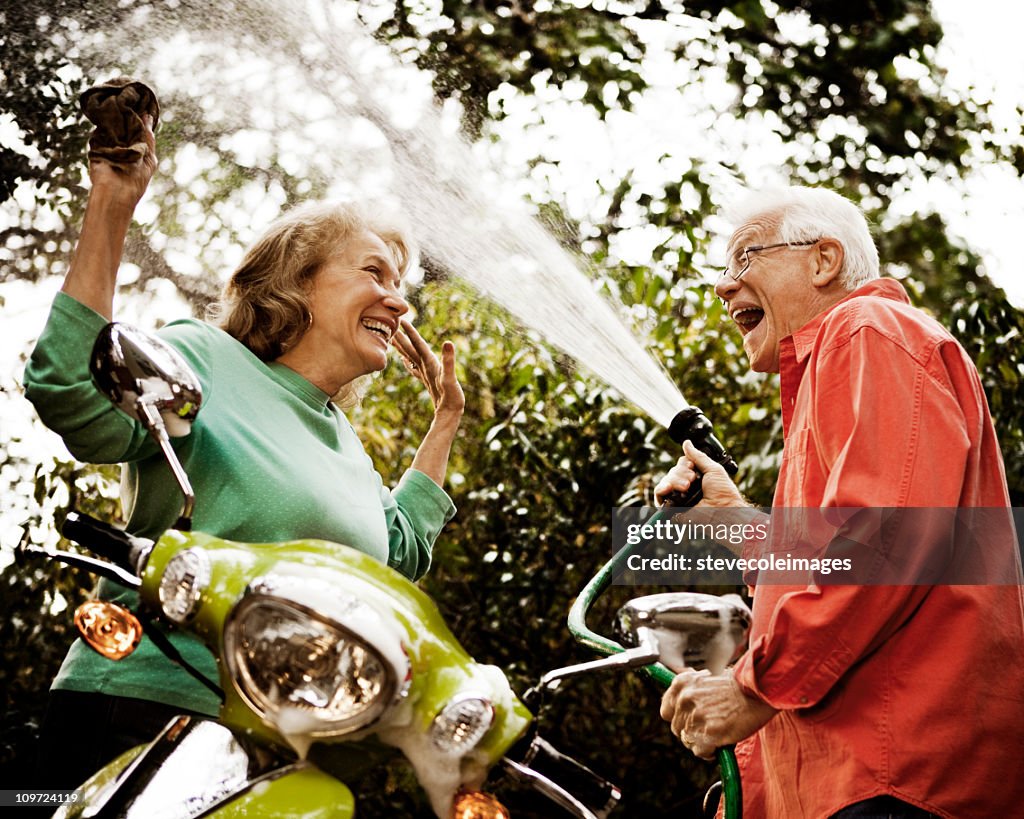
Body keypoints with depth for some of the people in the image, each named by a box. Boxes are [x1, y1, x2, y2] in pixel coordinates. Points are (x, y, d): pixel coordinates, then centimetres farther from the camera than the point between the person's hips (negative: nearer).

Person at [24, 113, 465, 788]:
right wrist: (111, 206, -22)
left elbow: (401, 552, 35)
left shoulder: (346, 442, 21)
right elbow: (74, 399, -20)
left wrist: (446, 420, 33)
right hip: (144, 713, -7)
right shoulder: (204, 358, -2)